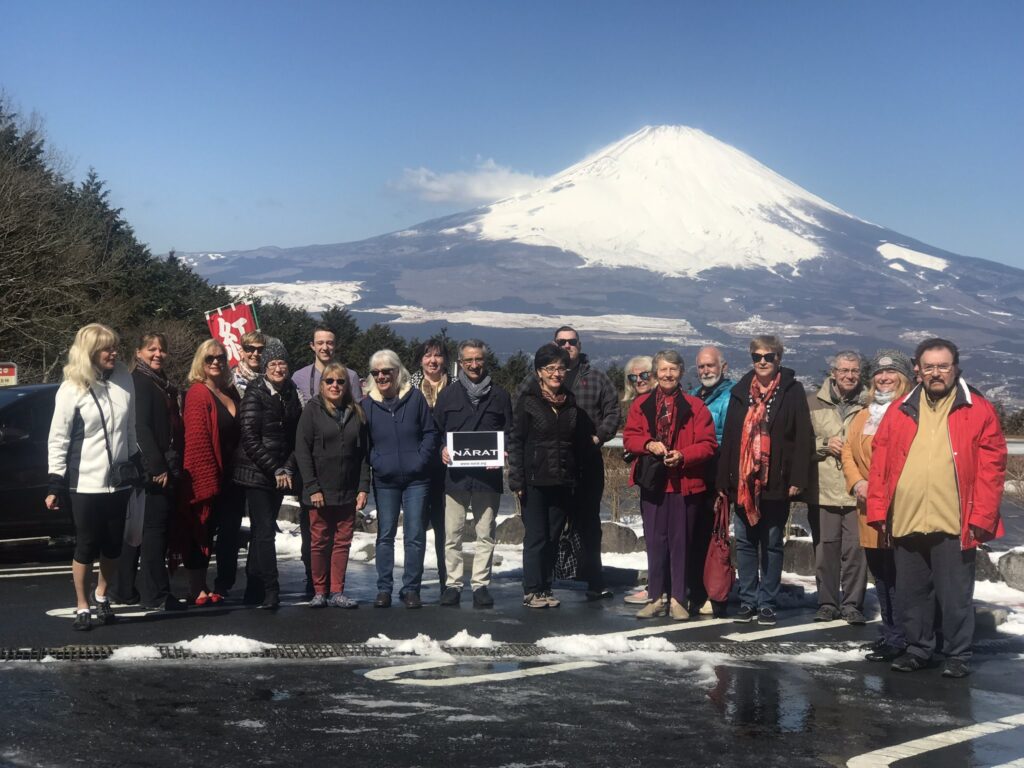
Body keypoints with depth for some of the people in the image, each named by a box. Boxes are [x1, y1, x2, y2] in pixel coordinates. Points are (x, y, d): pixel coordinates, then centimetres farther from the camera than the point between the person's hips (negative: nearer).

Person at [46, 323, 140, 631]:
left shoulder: (123, 378, 3)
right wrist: (56, 484, -11)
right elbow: (58, 439, -8)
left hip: (118, 479, 4)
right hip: (85, 482, -4)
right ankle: (82, 607, 18)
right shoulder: (72, 388, -9)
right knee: (87, 547, 3)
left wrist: (137, 464, 16)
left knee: (113, 546, 11)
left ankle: (101, 596, 33)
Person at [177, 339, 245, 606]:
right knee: (203, 533, 1)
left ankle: (224, 586, 20)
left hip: (231, 477, 7)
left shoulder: (230, 391, 13)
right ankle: (197, 590, 8)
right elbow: (196, 442, -17)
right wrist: (207, 480, -21)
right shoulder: (198, 394, -11)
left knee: (230, 532, 10)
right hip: (207, 478, -7)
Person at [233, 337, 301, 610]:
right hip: (256, 474, -6)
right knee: (265, 531, -10)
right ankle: (270, 591, -9)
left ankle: (253, 591, 18)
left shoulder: (291, 395, 11)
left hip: (279, 476, 6)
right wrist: (275, 470, -13)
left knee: (262, 531, 11)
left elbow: (295, 437, 13)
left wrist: (288, 469, -1)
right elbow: (250, 437, -13)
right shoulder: (255, 394, -7)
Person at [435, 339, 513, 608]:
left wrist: (502, 453, -8)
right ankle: (453, 584, 10)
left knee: (485, 534, 5)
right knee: (452, 534, 2)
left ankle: (481, 584, 12)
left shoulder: (499, 395, 9)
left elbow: (510, 433, 11)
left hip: (488, 475, 0)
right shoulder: (449, 394, 9)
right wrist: (442, 450, -9)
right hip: (455, 475, 0)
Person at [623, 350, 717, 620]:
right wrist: (649, 445, -12)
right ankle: (657, 597, 17)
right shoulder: (641, 405, 8)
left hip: (685, 483, -2)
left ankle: (678, 599, 10)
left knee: (681, 541, 2)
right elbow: (629, 437, 7)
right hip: (652, 482, 3)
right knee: (655, 541, 8)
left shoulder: (695, 406, 0)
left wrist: (683, 455, -18)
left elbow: (708, 444, -3)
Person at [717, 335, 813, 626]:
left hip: (775, 482, -3)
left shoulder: (792, 391, -2)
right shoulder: (740, 392, 10)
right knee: (745, 543, 7)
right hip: (743, 482, 4)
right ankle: (747, 600, 16)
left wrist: (797, 479, -13)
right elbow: (728, 437, 10)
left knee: (772, 544, 6)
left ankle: (767, 603, 12)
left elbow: (803, 438, -6)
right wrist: (723, 479, 6)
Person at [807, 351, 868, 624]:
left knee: (855, 548, -3)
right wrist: (824, 445, -9)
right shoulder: (813, 404, 7)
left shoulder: (867, 407, 6)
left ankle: (852, 604, 8)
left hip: (857, 492, -1)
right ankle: (827, 603, 16)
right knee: (825, 548, 5)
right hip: (822, 490, 1)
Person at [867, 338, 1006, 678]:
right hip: (905, 522, 3)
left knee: (956, 596, 5)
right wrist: (878, 510, 1)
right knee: (911, 593, 13)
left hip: (954, 524, -3)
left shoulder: (978, 410, 1)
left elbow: (992, 467, -4)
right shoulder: (900, 411, 9)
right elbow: (880, 462, 8)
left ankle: (957, 656, 19)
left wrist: (981, 517, -11)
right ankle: (918, 650, 28)